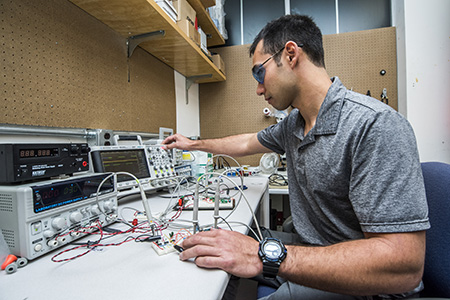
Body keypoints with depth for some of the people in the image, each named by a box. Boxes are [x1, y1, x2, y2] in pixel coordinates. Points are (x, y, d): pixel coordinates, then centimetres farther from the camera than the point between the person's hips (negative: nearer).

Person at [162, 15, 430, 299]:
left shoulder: (374, 124, -26)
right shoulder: (293, 123, 1)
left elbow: (403, 267, -29)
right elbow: (247, 143, 16)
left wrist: (267, 255, -35)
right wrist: (193, 144, 25)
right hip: (307, 264, 7)